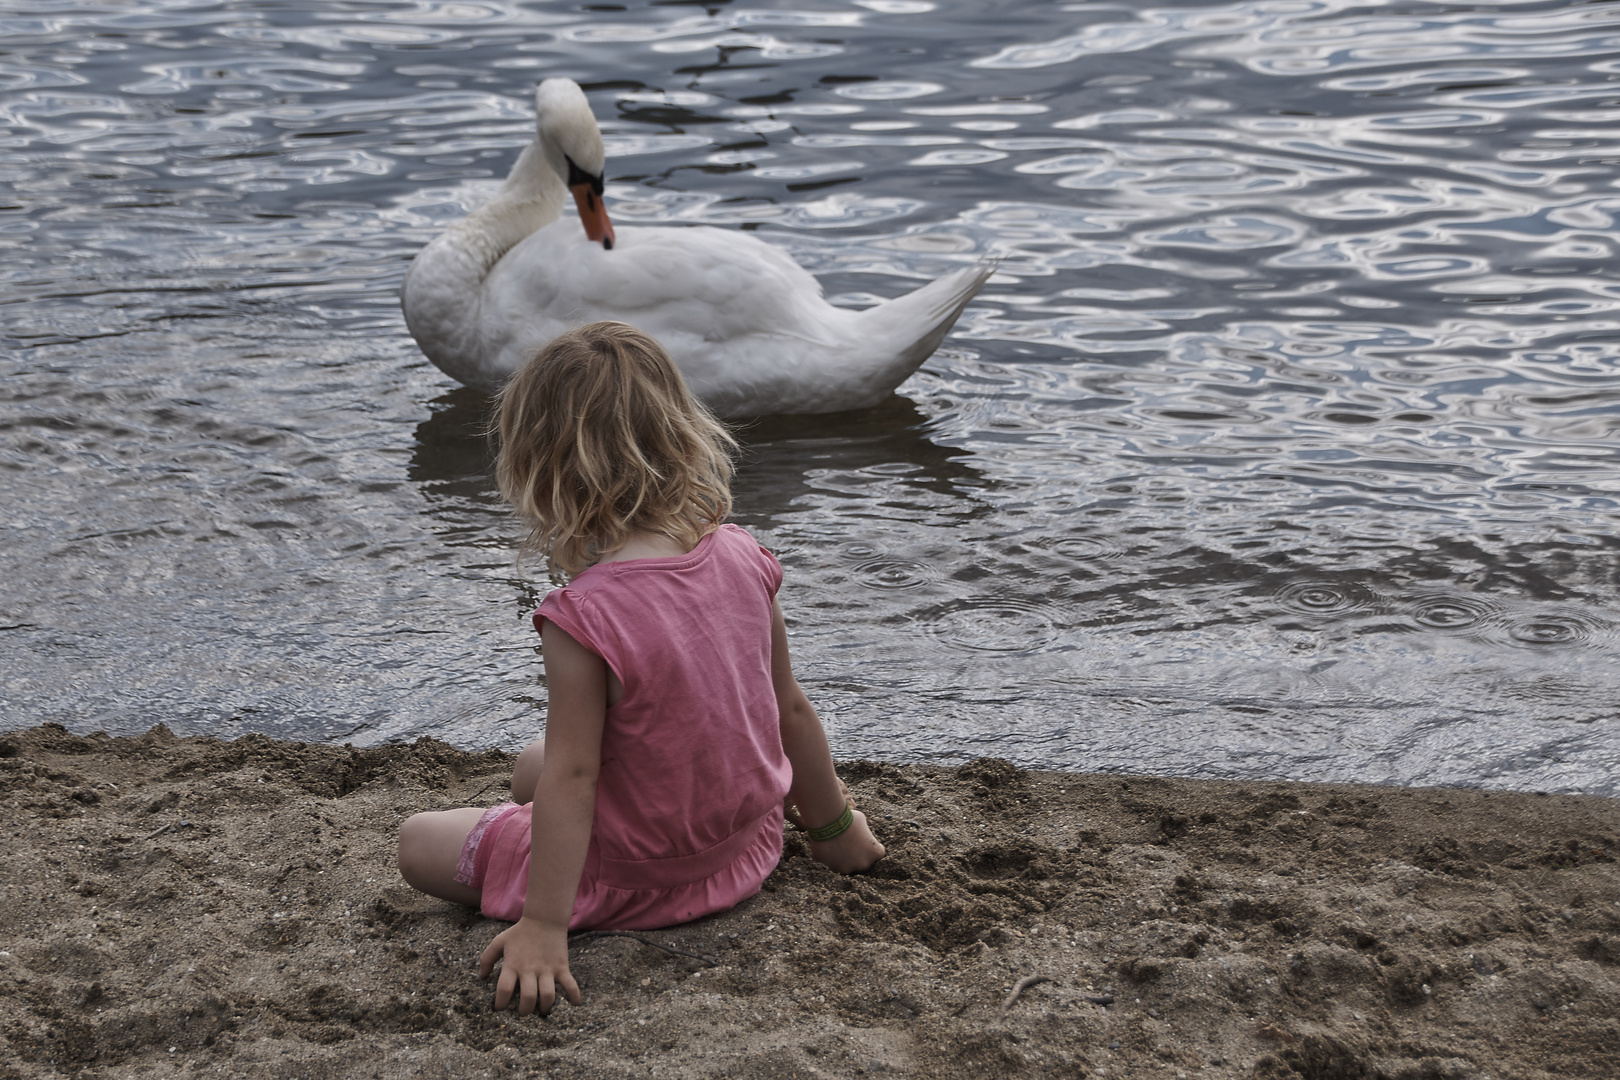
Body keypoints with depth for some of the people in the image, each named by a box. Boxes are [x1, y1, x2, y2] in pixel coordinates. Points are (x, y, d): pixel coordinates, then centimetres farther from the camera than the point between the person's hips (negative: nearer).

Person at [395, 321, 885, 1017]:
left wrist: (543, 925, -20)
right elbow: (792, 709, 0)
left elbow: (573, 778, -27)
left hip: (637, 879, -6)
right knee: (529, 768, 28)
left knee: (418, 843, 9)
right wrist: (833, 827, 14)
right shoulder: (741, 558, -10)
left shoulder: (584, 618, -30)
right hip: (746, 844, 7)